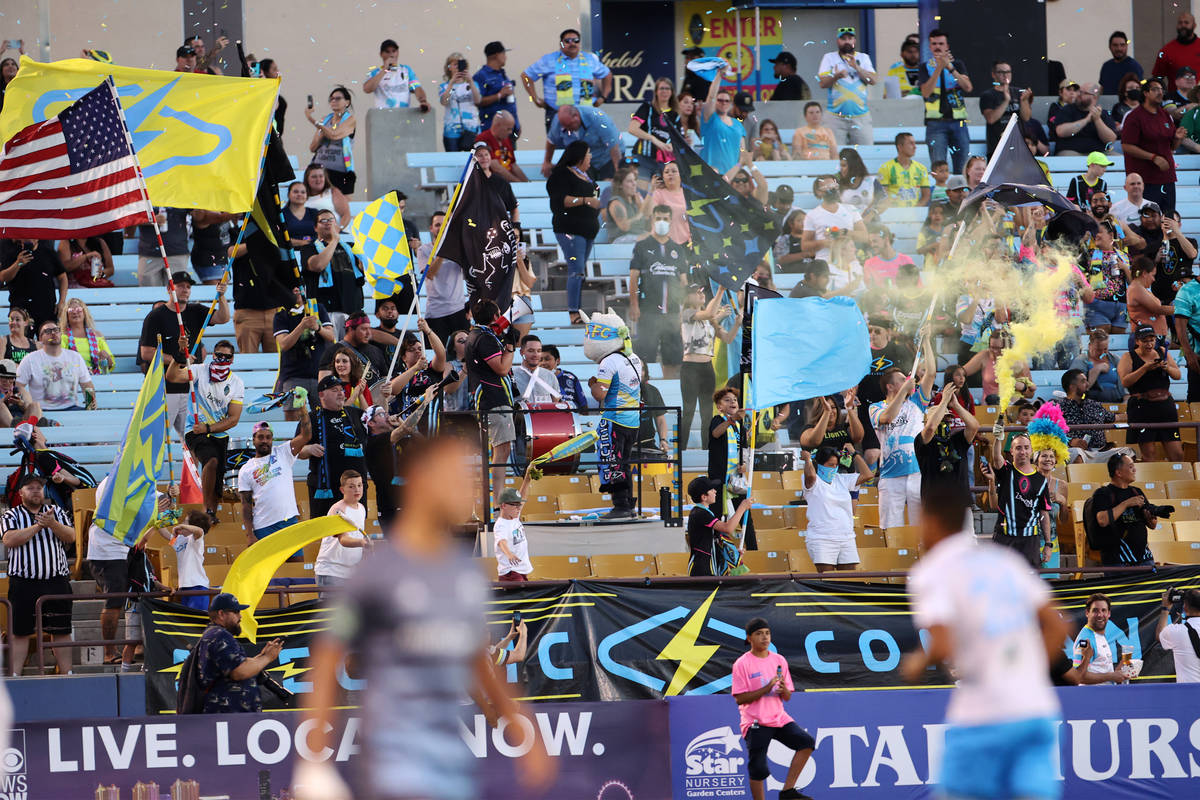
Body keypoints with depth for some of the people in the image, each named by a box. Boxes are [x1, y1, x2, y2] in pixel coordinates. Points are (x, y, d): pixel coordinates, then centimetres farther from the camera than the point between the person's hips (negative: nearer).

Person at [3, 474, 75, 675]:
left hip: (56, 581, 2)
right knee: (19, 632, -3)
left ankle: (66, 672, 8)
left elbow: (70, 536, 1)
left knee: (61, 630, 3)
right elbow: (10, 540, -12)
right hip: (24, 582, -2)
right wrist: (39, 525, -14)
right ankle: (15, 675, -1)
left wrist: (52, 524, -18)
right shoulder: (11, 516, 6)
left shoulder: (57, 512, 14)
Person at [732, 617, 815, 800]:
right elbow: (740, 698, -11)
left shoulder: (779, 661, 10)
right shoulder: (742, 664, -5)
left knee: (807, 742, -15)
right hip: (755, 723, -5)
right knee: (758, 769, -8)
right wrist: (766, 689, -20)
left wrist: (783, 690, -12)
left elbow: (788, 697, 12)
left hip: (779, 718, 5)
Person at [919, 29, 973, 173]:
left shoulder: (958, 65, 12)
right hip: (936, 122, -2)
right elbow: (926, 93, -8)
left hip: (958, 122, 2)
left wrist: (950, 67, -14)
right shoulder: (926, 68, 8)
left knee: (962, 168, -2)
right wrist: (939, 68, -15)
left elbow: (968, 88, -4)